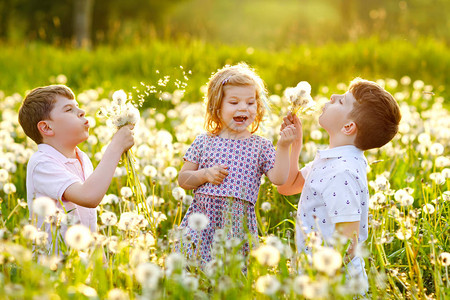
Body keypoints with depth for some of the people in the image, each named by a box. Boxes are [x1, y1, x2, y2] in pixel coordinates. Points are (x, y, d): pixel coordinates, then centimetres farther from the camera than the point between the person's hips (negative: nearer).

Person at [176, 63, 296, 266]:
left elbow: (278, 179, -6)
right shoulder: (204, 142, 6)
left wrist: (283, 148, -14)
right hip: (202, 218, 1)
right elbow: (182, 179, 8)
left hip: (239, 224, 0)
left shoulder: (261, 146, 5)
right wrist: (205, 175, -9)